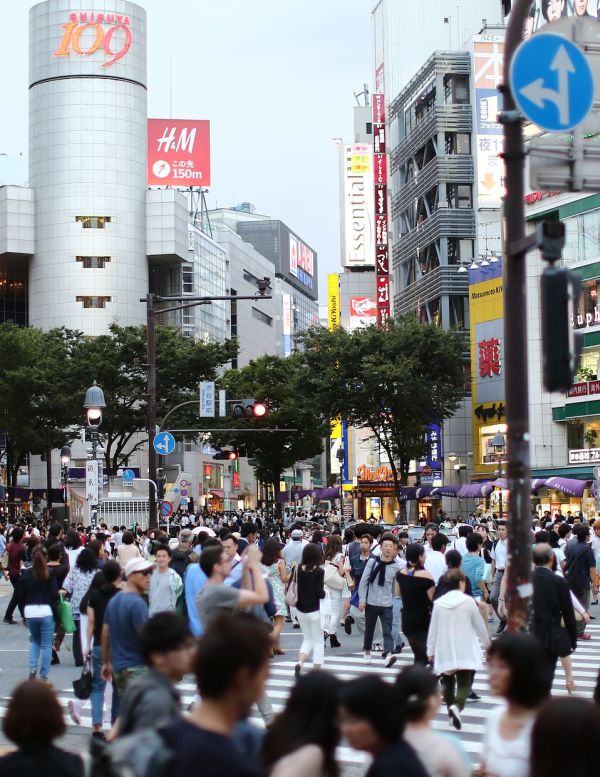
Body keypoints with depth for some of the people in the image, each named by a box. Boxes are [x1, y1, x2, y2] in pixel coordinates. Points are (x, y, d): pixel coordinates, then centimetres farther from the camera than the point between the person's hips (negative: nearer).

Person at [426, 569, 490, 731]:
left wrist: (430, 650, 15)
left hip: (444, 652, 3)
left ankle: (451, 709, 22)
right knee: (464, 683, -5)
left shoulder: (438, 603, 2)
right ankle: (457, 706, -29)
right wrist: (486, 642, 20)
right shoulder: (468, 601, -5)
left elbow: (433, 629, 4)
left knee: (448, 682, 18)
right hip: (465, 652, -3)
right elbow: (479, 625, 3)